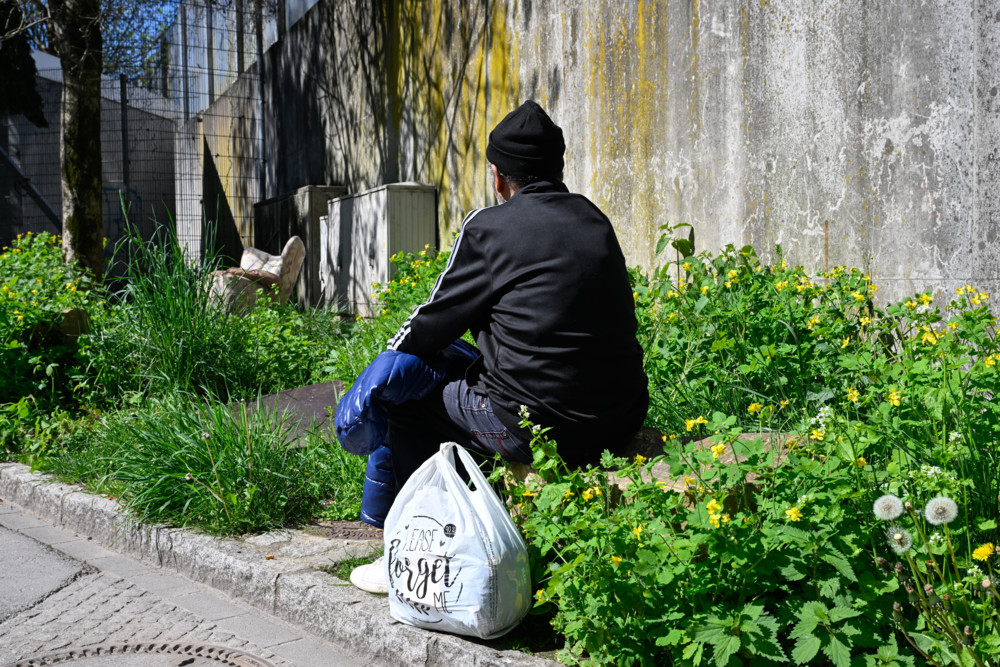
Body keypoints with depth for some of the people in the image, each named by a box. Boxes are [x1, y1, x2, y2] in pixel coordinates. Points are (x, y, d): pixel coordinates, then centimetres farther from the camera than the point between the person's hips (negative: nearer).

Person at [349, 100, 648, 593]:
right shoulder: (596, 222, 12)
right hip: (620, 419, 7)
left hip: (535, 426, -7)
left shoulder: (490, 226, -5)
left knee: (404, 399, 12)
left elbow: (437, 319, 3)